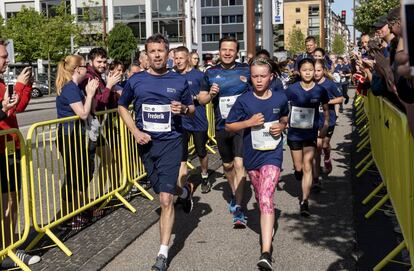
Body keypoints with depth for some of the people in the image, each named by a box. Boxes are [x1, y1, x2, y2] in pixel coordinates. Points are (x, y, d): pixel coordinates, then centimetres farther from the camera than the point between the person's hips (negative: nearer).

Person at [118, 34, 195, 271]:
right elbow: (122, 106, 13)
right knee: (162, 191, 20)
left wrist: (183, 109, -14)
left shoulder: (179, 81, -1)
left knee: (165, 199, -10)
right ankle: (185, 191, 56)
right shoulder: (136, 80, 1)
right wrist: (135, 131, -2)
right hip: (146, 143, 3)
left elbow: (192, 108, 11)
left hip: (171, 142, -3)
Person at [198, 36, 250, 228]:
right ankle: (235, 194, 44)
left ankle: (238, 209, -11)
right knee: (227, 165, 18)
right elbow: (201, 99, 9)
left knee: (239, 164, -16)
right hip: (222, 126, 4)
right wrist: (211, 94, -11)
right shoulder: (211, 73, 4)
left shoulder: (246, 70, -2)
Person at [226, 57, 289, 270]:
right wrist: (249, 122, -17)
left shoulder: (280, 98, -3)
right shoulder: (244, 100, -6)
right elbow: (229, 126, -1)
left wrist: (282, 126, -6)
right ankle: (268, 227, 51)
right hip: (251, 154, 3)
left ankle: (266, 252, -21)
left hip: (272, 153, -2)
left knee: (266, 199, -16)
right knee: (260, 197, 20)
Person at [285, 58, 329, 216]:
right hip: (294, 133, 1)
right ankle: (305, 189, 41)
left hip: (311, 134, -1)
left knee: (307, 167, -10)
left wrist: (325, 126, 7)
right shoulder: (292, 89, -7)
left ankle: (304, 201, -6)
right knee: (298, 168, 9)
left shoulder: (320, 90, -4)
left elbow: (326, 109, 12)